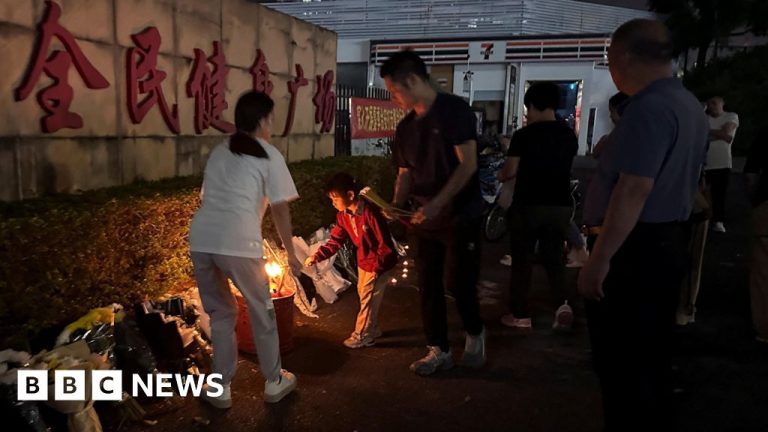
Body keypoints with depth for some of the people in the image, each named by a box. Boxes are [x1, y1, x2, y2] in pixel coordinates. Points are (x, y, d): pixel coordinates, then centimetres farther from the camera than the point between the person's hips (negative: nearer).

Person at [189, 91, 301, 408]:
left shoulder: (219, 152, 24)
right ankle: (274, 382, 28)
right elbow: (280, 209, 4)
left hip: (201, 239, 5)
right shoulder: (269, 156, 8)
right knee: (262, 312, 15)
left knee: (220, 313, 20)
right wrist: (290, 253, 12)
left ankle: (221, 389, 26)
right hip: (237, 242, -5)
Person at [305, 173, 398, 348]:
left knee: (368, 299, 3)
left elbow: (385, 243, -25)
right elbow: (336, 241, -2)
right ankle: (372, 330, 37)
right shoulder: (343, 216, -5)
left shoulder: (370, 213, -29)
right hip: (364, 262, 8)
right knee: (365, 296, 19)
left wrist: (377, 268, -21)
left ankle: (361, 335, 19)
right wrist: (317, 256, -14)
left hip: (380, 263, -8)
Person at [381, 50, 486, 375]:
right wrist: (397, 206, -7)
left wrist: (436, 204, -25)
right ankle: (438, 351, 20)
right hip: (423, 220, 6)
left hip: (460, 216, -6)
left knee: (457, 282, -2)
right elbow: (405, 174, 13)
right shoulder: (405, 127, 9)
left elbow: (468, 165, -17)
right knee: (428, 285, 7)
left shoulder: (454, 110, -11)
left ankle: (474, 334, 27)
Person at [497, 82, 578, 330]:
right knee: (554, 257, 16)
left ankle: (520, 315, 13)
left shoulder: (524, 135, -10)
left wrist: (502, 176, 16)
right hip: (560, 205, 4)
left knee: (522, 260, 8)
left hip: (528, 205, -4)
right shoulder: (569, 135, 5)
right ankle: (563, 304, -2)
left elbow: (510, 171, -7)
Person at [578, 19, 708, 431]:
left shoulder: (649, 107, -19)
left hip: (633, 249, -10)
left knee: (622, 364, 1)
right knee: (650, 358, 20)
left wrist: (599, 259, -25)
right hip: (666, 243, 10)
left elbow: (634, 190, -27)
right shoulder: (689, 105, 14)